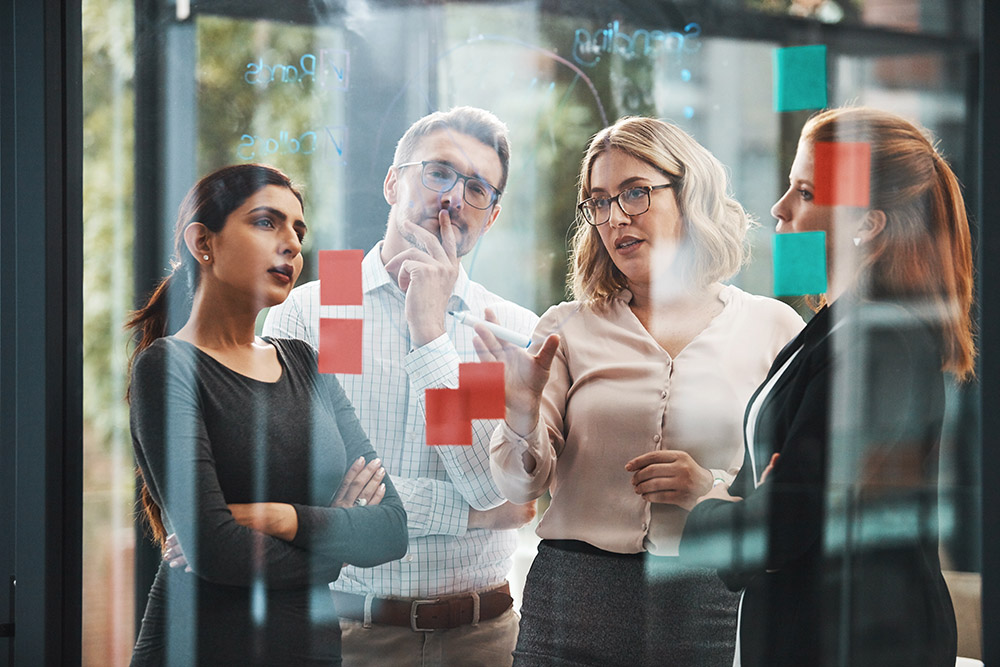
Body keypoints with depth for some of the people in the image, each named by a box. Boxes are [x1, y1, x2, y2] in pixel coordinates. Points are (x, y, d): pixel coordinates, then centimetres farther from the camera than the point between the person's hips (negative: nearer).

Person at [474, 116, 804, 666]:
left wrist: (716, 491, -12)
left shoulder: (772, 328, 4)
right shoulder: (567, 328, 6)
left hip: (710, 614, 0)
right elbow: (523, 486, -1)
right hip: (575, 610, 1)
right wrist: (523, 415, -20)